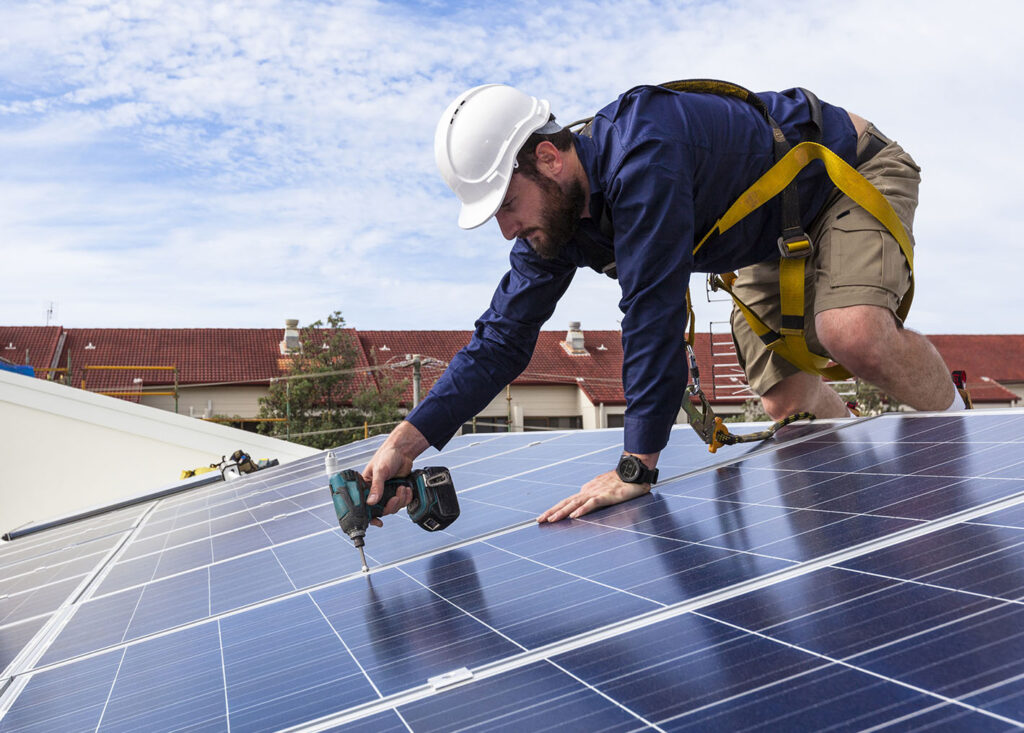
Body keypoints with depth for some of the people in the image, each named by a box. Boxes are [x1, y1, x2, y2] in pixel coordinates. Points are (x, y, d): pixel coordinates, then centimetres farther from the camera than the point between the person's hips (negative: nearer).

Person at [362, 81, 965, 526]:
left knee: (852, 334, -34)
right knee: (785, 402, 2)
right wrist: (409, 439, -20)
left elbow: (653, 312, -43)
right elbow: (503, 338, -11)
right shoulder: (553, 217, -13)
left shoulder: (640, 154, -40)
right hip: (775, 239, 8)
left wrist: (637, 468, -39)